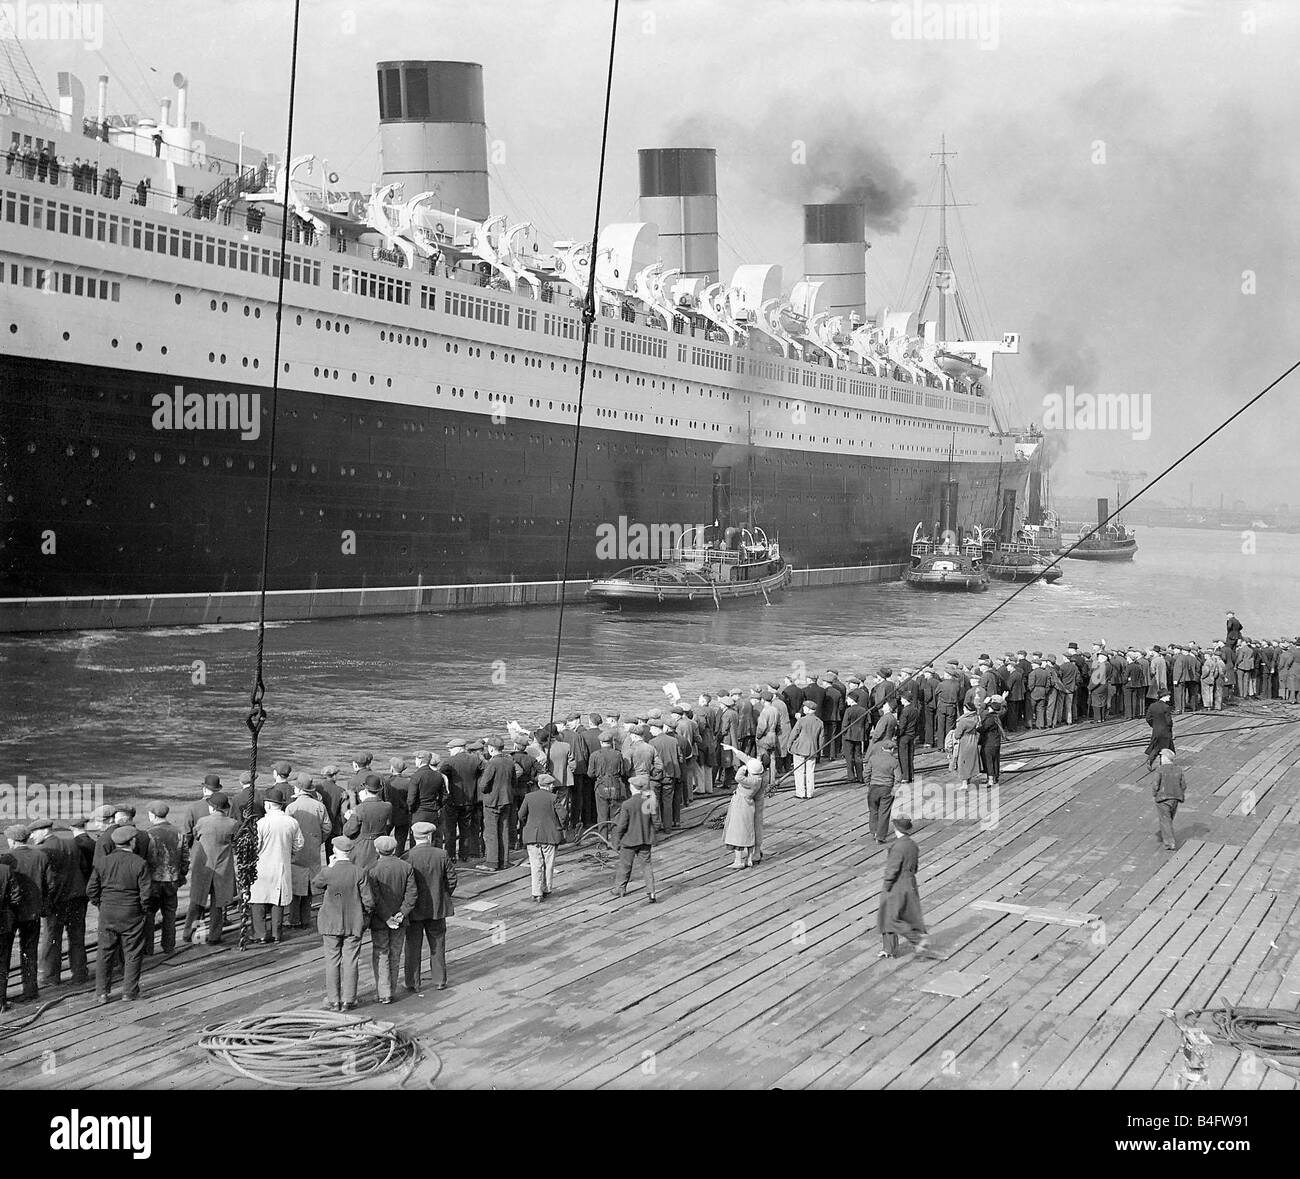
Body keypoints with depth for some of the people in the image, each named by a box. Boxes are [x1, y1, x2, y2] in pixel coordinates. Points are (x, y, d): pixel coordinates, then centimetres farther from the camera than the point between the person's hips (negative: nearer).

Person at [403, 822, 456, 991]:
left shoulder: (407, 858, -16)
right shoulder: (442, 855, -8)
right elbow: (451, 880, -2)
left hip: (414, 909, -2)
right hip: (437, 908, 2)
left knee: (413, 946, 10)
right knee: (437, 945, 15)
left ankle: (413, 983, 15)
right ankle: (440, 981, 21)